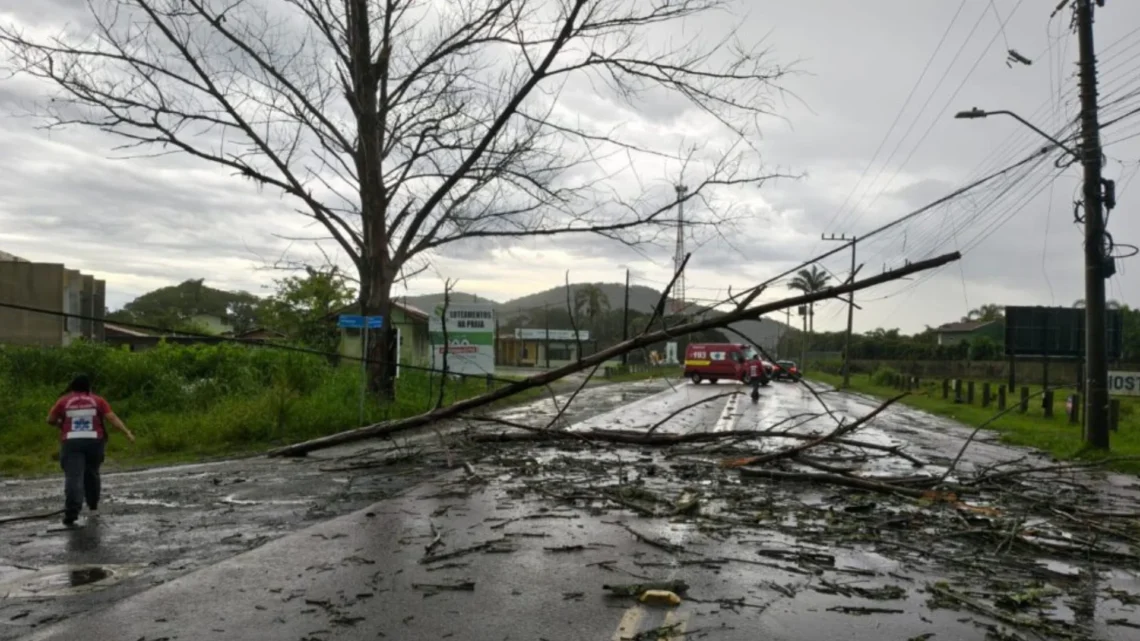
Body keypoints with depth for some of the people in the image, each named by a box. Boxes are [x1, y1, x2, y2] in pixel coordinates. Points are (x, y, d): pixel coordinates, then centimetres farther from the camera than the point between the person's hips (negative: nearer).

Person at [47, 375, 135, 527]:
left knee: (73, 477, -11)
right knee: (92, 473, 21)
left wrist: (62, 424, 31)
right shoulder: (97, 400, 6)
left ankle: (71, 514, -25)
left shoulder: (63, 401, 6)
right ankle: (93, 506, 30)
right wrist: (127, 432, -5)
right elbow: (112, 418, -2)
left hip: (72, 443, -2)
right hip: (94, 442, 2)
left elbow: (50, 420, 11)